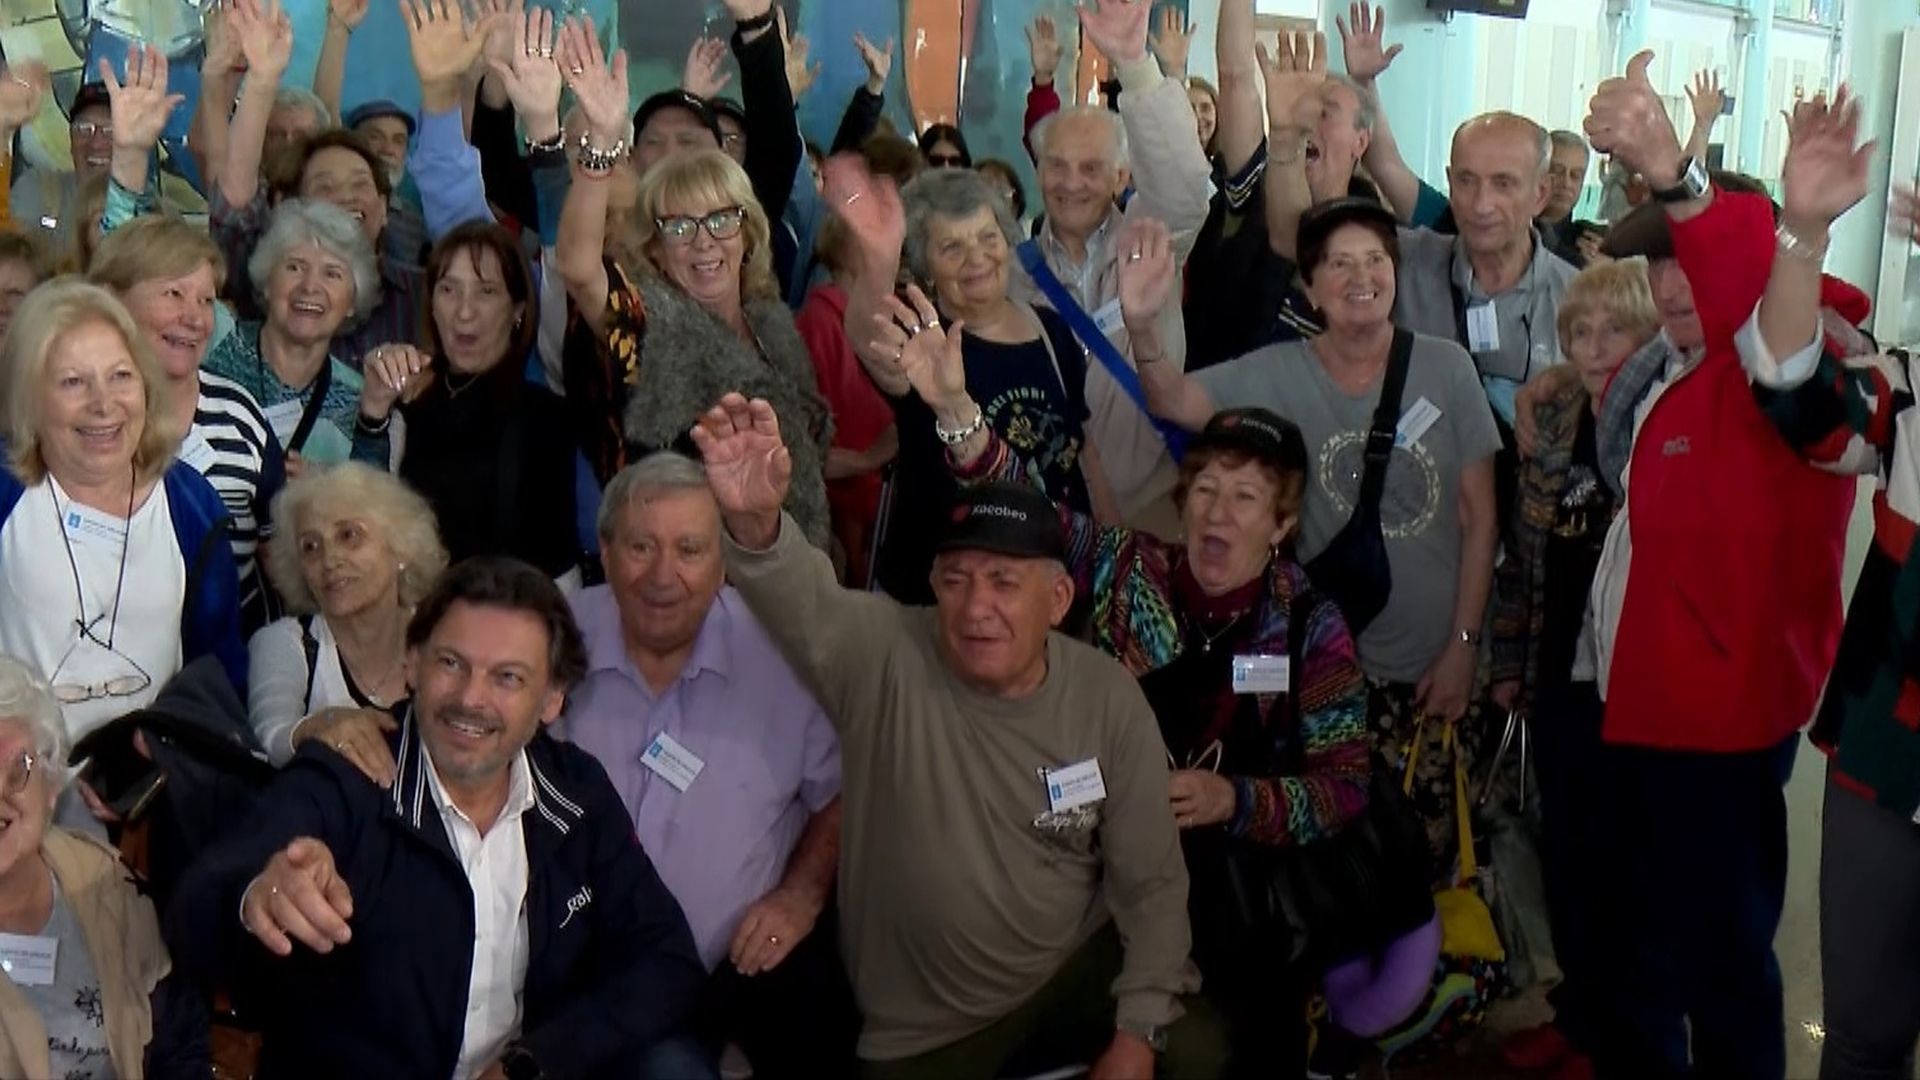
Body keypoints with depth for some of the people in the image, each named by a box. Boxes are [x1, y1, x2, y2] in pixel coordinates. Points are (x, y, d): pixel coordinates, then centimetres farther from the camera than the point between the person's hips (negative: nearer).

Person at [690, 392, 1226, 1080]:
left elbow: (1150, 882, -3)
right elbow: (801, 602, -40)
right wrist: (753, 521, -62)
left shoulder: (1109, 698, -10)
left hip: (1076, 973, 1)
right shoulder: (886, 660, -17)